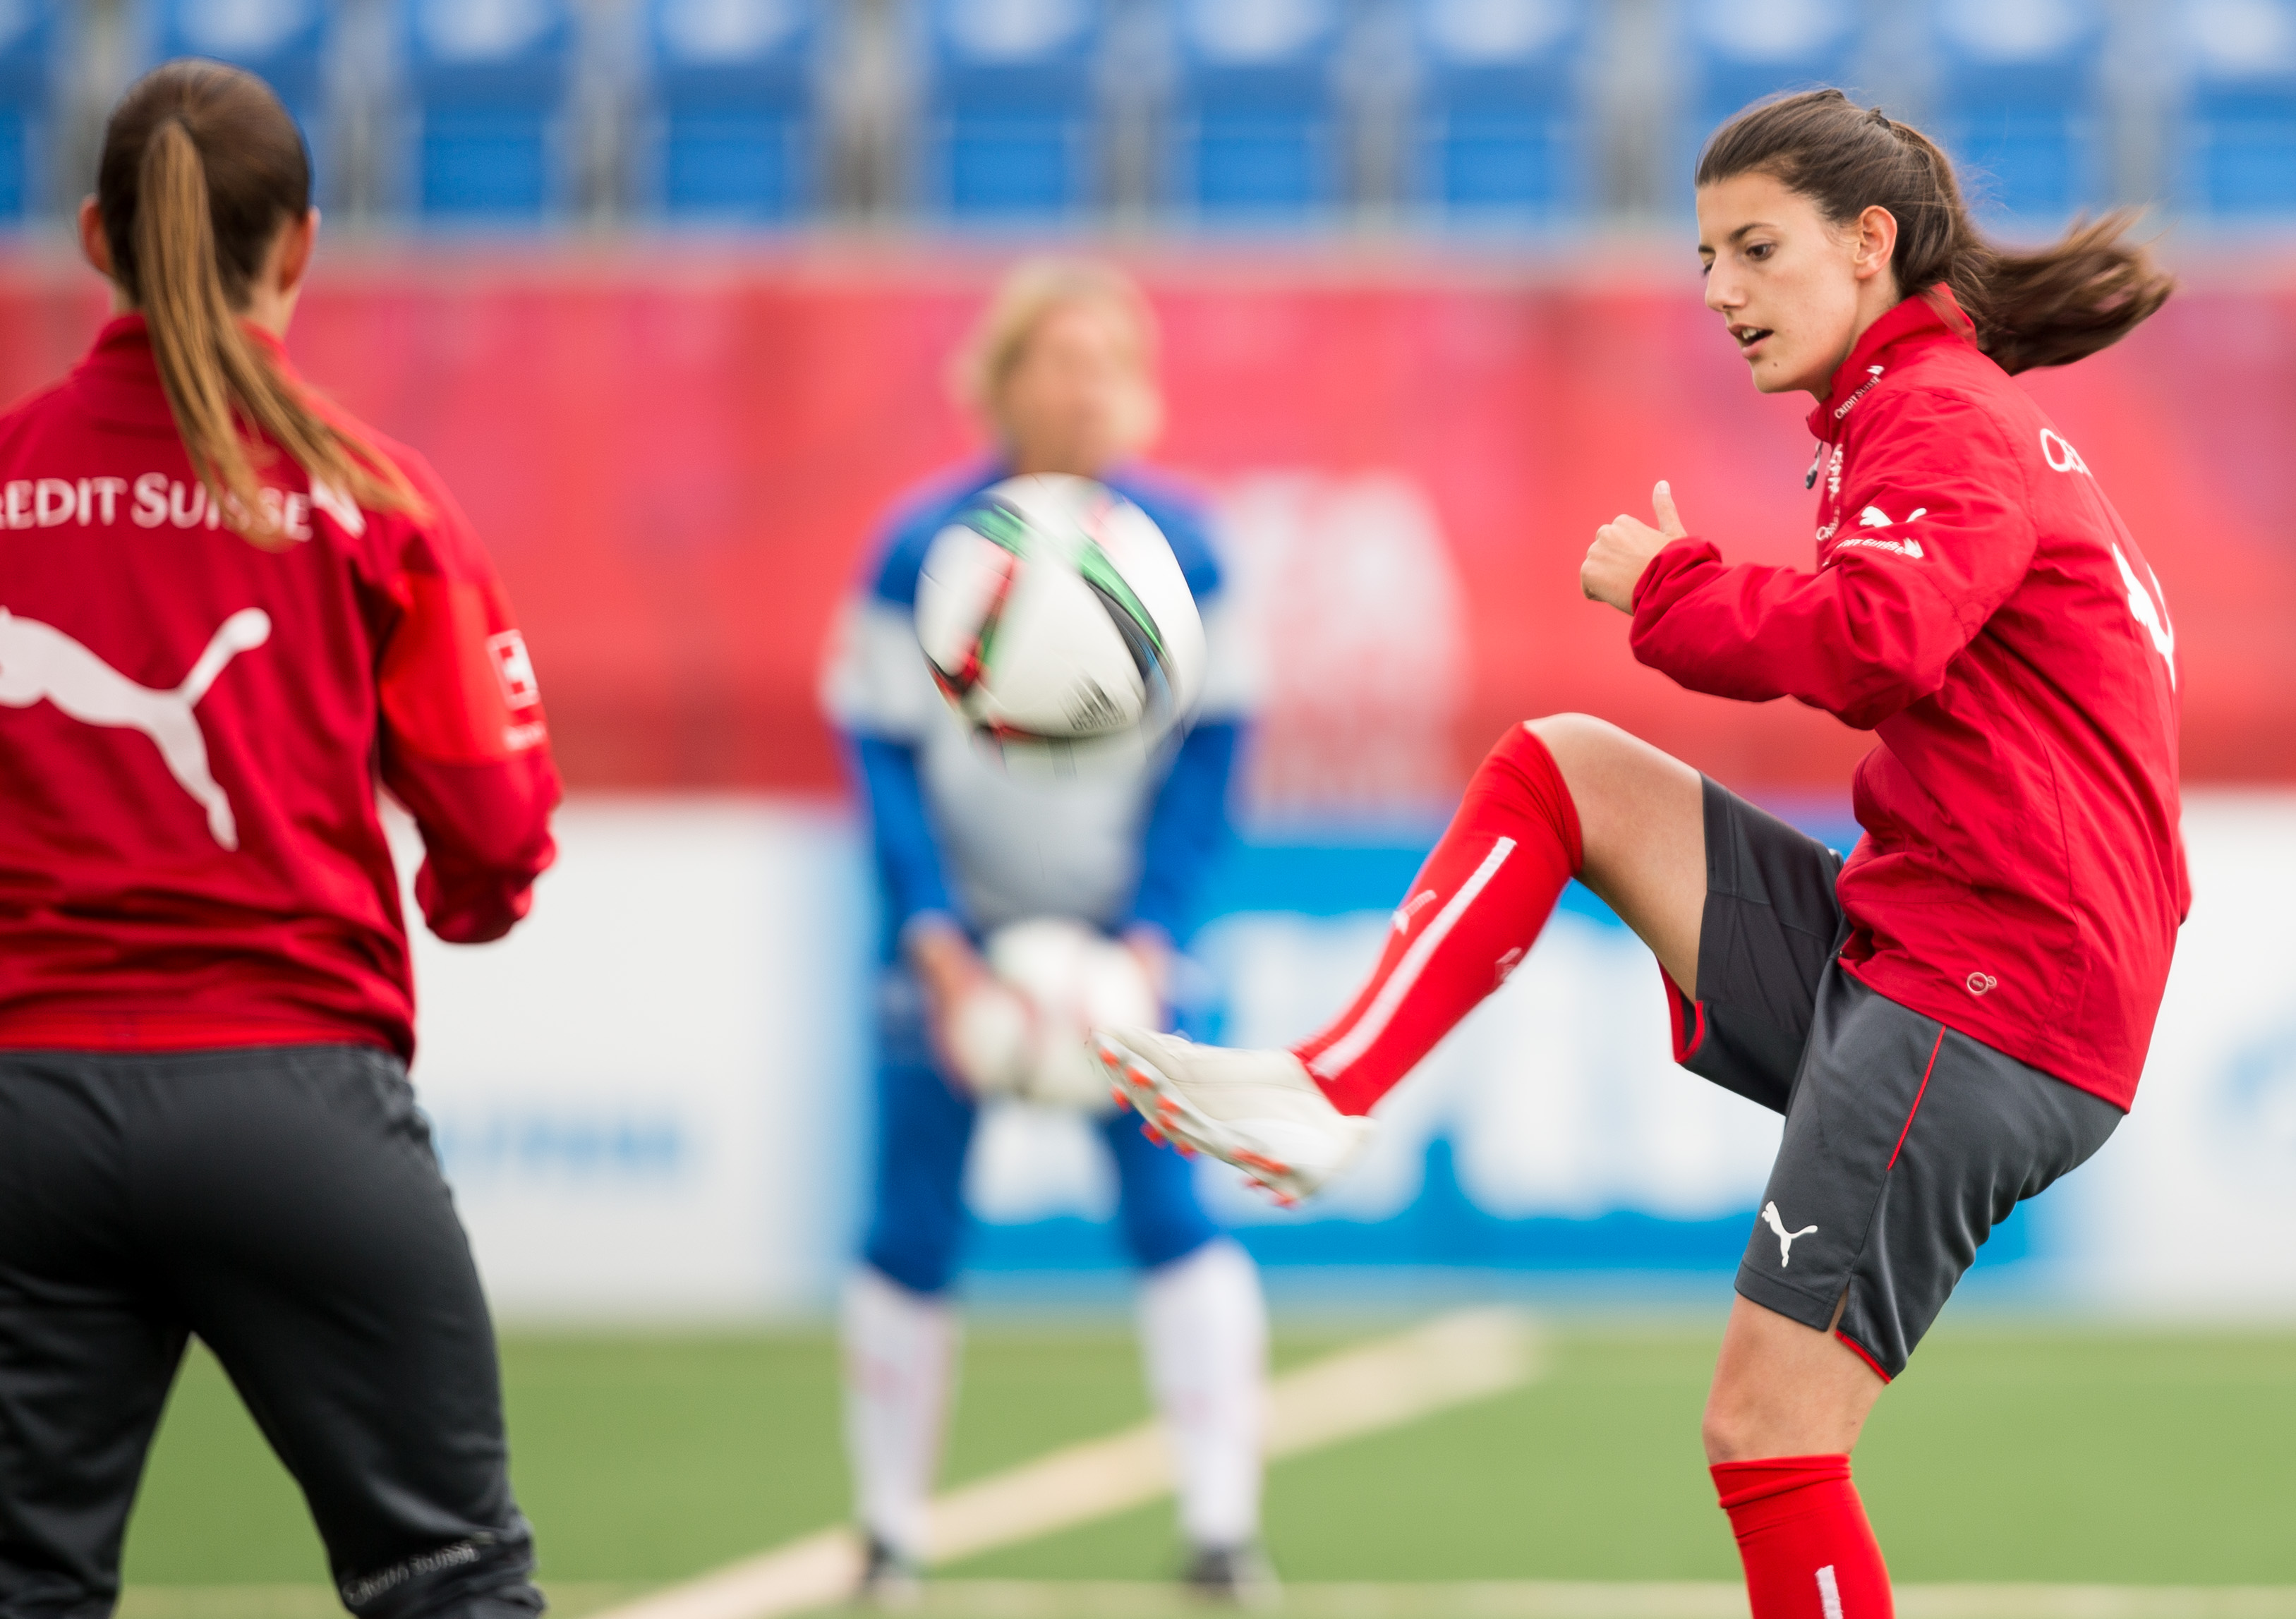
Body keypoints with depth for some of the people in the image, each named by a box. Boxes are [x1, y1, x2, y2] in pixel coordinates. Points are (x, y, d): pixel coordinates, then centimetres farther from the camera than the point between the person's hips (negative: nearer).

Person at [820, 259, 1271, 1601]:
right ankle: (891, 1528, 15)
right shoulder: (925, 551, -11)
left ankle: (1224, 1525, -8)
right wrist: (939, 952, -15)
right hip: (958, 936, -1)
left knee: (1170, 1207, -10)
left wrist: (1150, 939, -11)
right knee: (915, 1230, 1)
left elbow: (1206, 752, -2)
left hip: (1117, 934, 1)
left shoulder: (1178, 546, -7)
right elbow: (884, 756, -8)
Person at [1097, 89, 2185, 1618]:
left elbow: (1871, 642, -30)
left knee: (1772, 1432, -9)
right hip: (1909, 961, 10)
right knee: (1564, 768, 9)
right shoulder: (1943, 415, 21)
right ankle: (1321, 1098, 1)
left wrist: (1667, 587, -13)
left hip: (1983, 1006, -10)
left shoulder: (1944, 421, -12)